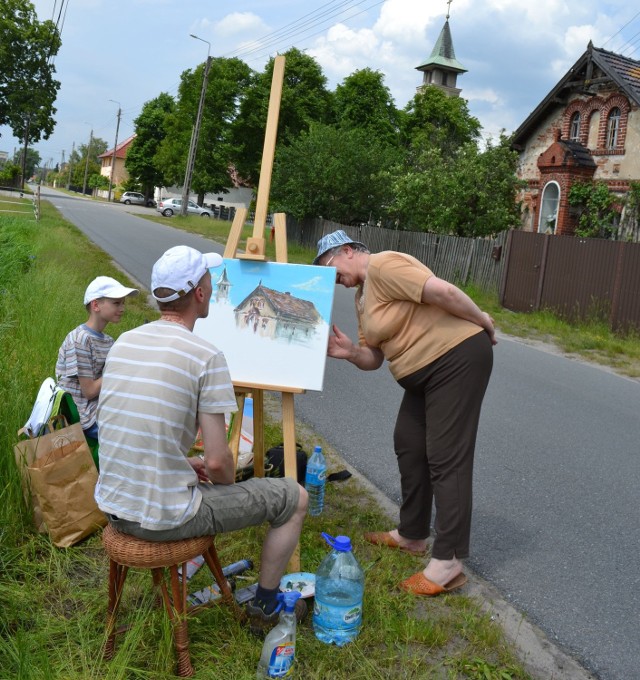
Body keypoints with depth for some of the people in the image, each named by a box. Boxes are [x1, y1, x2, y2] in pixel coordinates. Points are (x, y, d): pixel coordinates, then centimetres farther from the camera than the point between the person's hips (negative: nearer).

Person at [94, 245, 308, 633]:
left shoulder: (123, 343, 3)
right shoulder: (206, 356, -18)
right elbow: (218, 461, -16)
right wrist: (229, 484, 6)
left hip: (112, 507, 8)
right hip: (166, 518, -7)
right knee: (295, 499, 10)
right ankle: (265, 608, 24)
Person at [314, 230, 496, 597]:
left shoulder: (383, 265, -15)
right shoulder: (362, 297, 16)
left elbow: (443, 291, -24)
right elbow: (374, 358, 14)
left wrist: (481, 320, -12)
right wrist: (349, 352, -6)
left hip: (458, 357, -11)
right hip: (423, 372, 11)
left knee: (446, 458, -10)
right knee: (408, 445, 16)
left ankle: (448, 563, -5)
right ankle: (412, 534, 30)